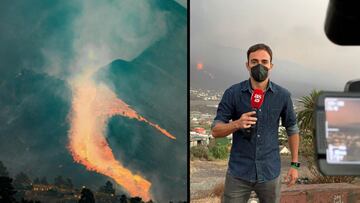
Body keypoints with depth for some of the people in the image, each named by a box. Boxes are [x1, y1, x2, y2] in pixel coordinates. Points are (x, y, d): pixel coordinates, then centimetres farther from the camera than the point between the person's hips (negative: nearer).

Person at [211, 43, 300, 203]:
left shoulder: (282, 96, -1)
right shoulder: (232, 93, -6)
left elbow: (292, 129, 10)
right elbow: (215, 130, -5)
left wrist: (294, 164, 8)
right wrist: (237, 124, -23)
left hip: (270, 173, 1)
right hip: (238, 173, -1)